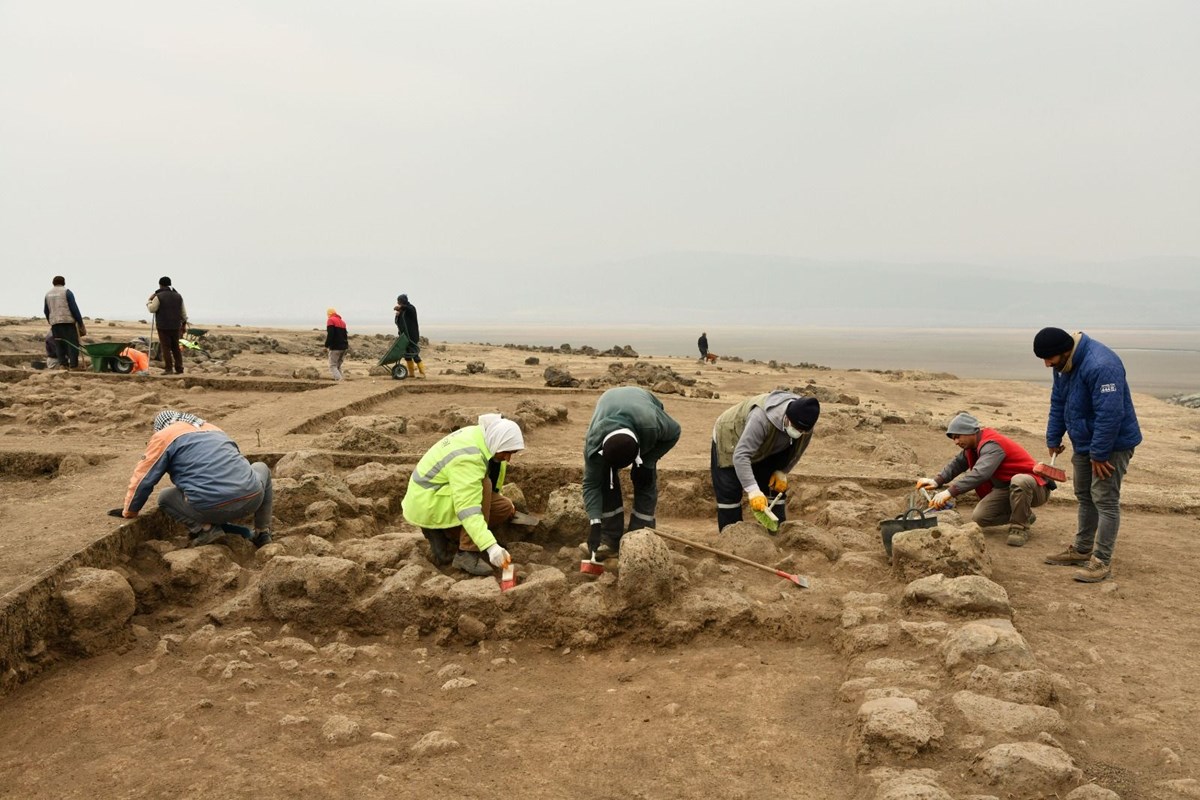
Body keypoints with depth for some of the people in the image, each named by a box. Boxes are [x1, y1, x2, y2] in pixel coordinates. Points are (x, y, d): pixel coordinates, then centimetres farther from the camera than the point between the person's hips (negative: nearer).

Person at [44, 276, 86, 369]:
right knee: (72, 343, -4)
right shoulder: (67, 292, -2)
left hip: (54, 322, 5)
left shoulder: (48, 294, 15)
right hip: (68, 321, -5)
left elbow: (46, 311, 20)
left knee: (59, 344, 10)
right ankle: (74, 365, -11)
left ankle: (62, 363, 1)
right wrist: (81, 323, -2)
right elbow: (74, 308, -6)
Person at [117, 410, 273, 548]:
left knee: (165, 497, 26)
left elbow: (143, 479, 15)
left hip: (213, 508, -3)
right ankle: (263, 533, 28)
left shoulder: (164, 436, 13)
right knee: (262, 469, 37)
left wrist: (129, 512, 32)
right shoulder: (214, 429, 29)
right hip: (252, 498, 4)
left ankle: (205, 528, 3)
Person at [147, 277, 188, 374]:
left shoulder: (159, 296, -7)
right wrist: (184, 324, 20)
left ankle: (168, 368, -6)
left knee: (166, 347, -2)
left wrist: (149, 301, 8)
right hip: (176, 326, 5)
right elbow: (183, 312, 14)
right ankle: (179, 369, 7)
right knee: (176, 347, 9)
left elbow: (152, 309, -9)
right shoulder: (178, 296, 11)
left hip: (163, 326, -5)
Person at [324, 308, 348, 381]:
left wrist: (326, 345, -12)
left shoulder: (331, 320, -5)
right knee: (338, 365, 15)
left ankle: (339, 380, -22)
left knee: (332, 366, -5)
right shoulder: (342, 321, 20)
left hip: (335, 347, -8)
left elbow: (330, 334, -16)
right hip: (343, 347, 8)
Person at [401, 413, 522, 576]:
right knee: (484, 485, -28)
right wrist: (491, 547, -45)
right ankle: (466, 554, -20)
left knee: (506, 509, 0)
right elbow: (468, 509, -40)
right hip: (428, 504, -9)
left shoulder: (484, 437, -5)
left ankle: (441, 535, 5)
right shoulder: (467, 458, -33)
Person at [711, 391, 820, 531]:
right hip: (730, 440, -6)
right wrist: (753, 491, -52)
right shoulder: (762, 418, -46)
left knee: (777, 490, 0)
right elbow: (741, 456, -47)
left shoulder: (804, 421, -24)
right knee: (729, 494, -10)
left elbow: (797, 450, -3)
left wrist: (782, 472, -11)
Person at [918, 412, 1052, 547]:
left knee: (1019, 481, -42)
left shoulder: (991, 445, -28)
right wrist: (936, 481, -13)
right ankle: (1023, 515, 15)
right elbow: (957, 463, 7)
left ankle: (1020, 528, -20)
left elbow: (980, 473, -42)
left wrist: (949, 492, -49)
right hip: (1006, 489, 8)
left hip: (1034, 489, -8)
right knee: (978, 517, -9)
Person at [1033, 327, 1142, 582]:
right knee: (1084, 497, 17)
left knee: (1105, 500, -7)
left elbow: (1110, 414, -31)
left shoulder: (1100, 366, -31)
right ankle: (1081, 550, 29)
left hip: (1112, 444, -9)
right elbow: (1058, 403, 11)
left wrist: (1099, 454, -25)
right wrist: (1053, 439, 11)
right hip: (1084, 442, 9)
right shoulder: (1063, 364, 0)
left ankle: (1101, 561, -2)